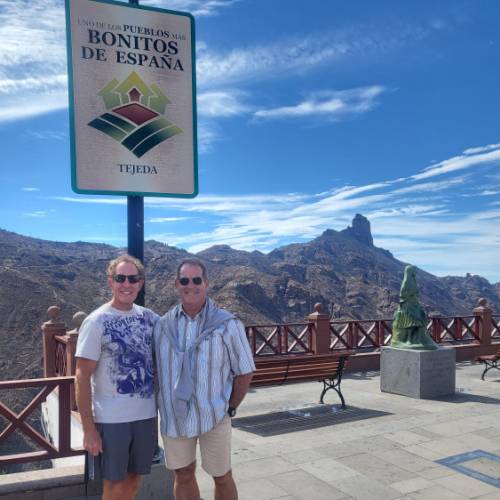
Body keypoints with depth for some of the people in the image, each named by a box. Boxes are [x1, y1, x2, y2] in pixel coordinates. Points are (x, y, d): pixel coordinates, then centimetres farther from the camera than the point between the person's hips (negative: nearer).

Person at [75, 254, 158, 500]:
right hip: (111, 419, -4)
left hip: (145, 415, 4)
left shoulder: (149, 317, 0)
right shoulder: (96, 322, -13)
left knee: (134, 477, 19)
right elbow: (83, 377, -12)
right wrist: (88, 428, -13)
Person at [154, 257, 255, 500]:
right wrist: (164, 405, 4)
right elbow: (156, 369, 9)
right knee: (183, 475, 17)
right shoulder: (163, 325, 0)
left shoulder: (227, 324, -10)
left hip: (213, 416, -2)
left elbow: (244, 371, -3)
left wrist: (230, 409, -3)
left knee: (221, 477, 13)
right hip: (174, 416, 3)